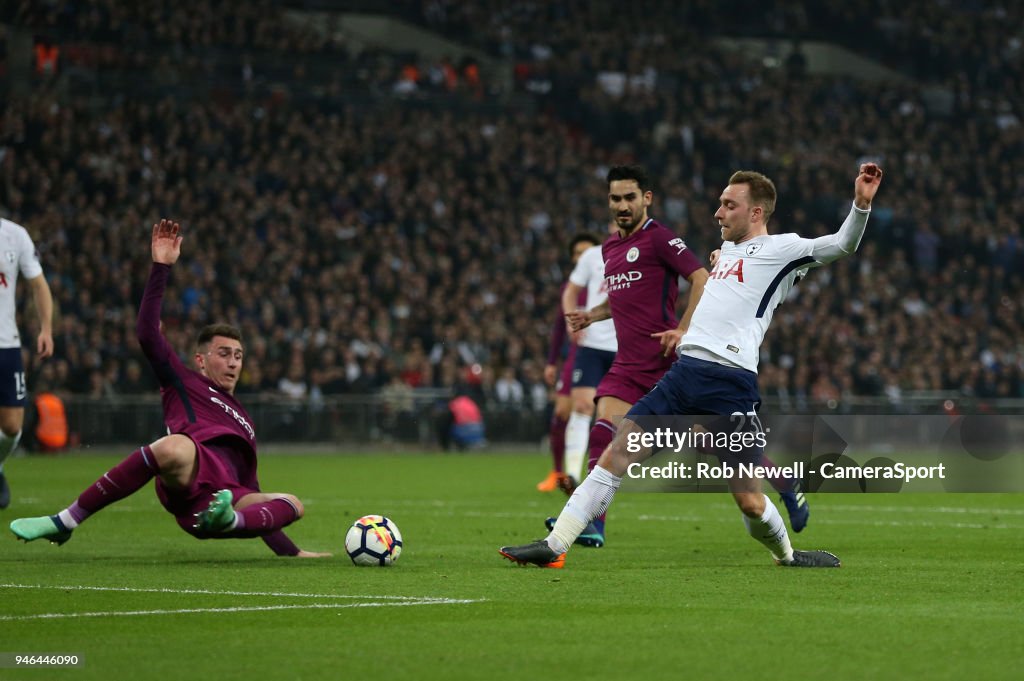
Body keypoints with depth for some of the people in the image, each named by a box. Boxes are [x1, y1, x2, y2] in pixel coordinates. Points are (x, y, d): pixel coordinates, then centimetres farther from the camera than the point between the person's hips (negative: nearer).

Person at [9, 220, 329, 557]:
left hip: (227, 497, 5)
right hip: (183, 483, -5)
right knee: (173, 447, -39)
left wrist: (291, 552, 38)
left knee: (291, 504, -20)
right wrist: (161, 267, 6)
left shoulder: (242, 421, 42)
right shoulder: (184, 385, 28)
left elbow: (252, 495, 43)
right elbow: (147, 333, 12)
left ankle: (226, 519, -49)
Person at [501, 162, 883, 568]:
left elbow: (842, 245, -11)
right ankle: (553, 547, -2)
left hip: (729, 381, -7)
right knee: (616, 455, -2)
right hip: (683, 371, 7)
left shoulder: (781, 249, 1)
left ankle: (786, 555, 21)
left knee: (749, 500, -7)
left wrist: (861, 204, -26)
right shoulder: (727, 249, 24)